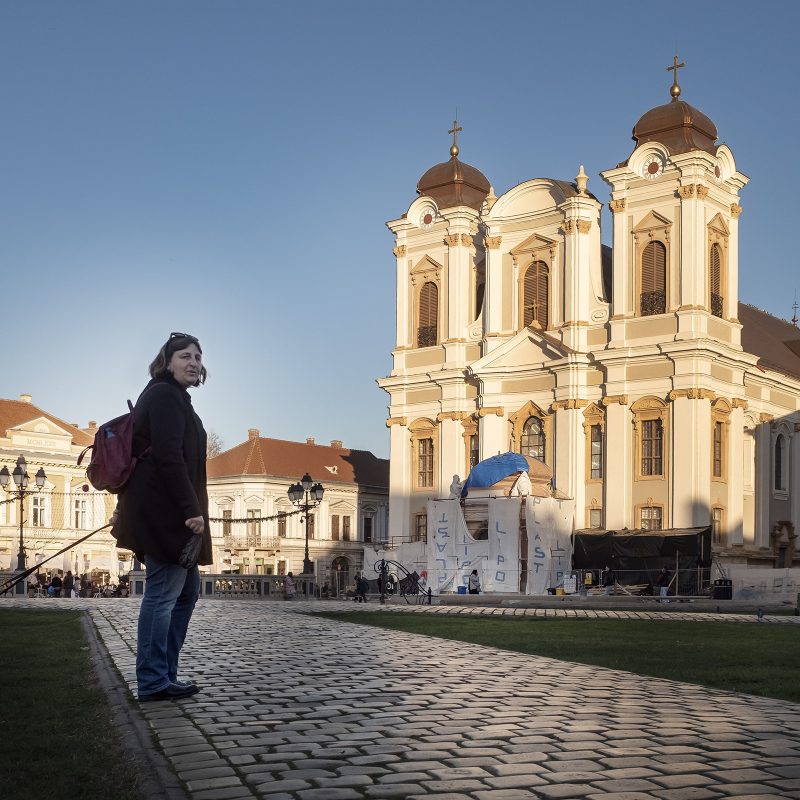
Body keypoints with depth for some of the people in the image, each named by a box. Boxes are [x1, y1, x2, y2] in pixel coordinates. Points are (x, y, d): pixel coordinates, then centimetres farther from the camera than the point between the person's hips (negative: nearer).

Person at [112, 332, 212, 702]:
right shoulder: (165, 395, -10)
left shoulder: (172, 397, 22)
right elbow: (168, 456, -20)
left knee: (187, 590, 14)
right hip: (165, 509, -11)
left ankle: (162, 674, 18)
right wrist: (191, 509, -22)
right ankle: (153, 682, -1)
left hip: (162, 510, 11)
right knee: (163, 593, -7)